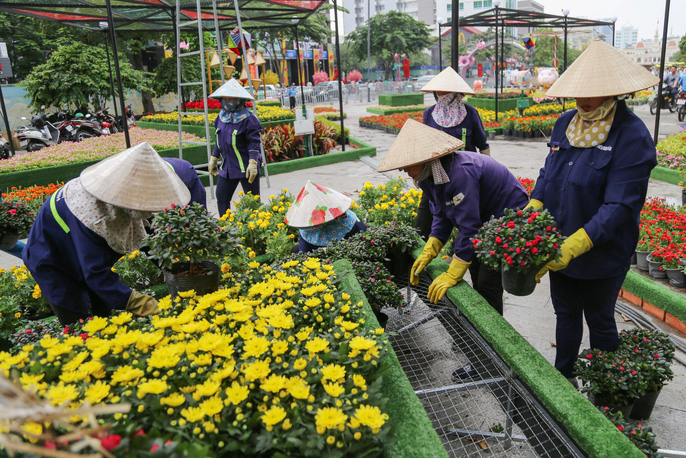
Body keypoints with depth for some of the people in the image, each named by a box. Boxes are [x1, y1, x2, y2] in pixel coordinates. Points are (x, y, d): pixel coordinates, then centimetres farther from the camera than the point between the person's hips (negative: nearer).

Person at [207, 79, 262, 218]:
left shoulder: (247, 118, -11)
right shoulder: (222, 116, 11)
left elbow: (254, 141, -14)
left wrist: (253, 163, -22)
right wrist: (214, 158, 24)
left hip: (245, 168, -7)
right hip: (227, 167, 7)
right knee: (221, 198, 10)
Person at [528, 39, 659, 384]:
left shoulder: (632, 136, -19)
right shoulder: (565, 124, 1)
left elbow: (619, 206, -24)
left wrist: (573, 246, -33)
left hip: (602, 254, -5)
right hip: (558, 246, 6)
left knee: (599, 321, 14)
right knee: (565, 313, 22)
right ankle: (563, 376, 43)